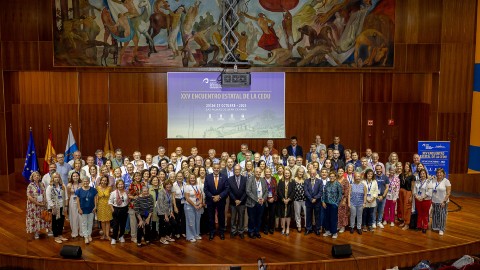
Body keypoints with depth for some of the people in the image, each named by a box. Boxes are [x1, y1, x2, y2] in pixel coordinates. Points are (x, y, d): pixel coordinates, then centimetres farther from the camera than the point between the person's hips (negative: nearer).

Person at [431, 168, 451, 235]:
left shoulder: (446, 181, -10)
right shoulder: (434, 180, 3)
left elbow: (448, 193, -11)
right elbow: (431, 190, 8)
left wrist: (444, 201, -15)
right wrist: (431, 200, 4)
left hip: (442, 202, -4)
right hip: (434, 201, 4)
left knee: (442, 215, 3)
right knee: (435, 215, 13)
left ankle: (441, 229, 13)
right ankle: (435, 227, 28)